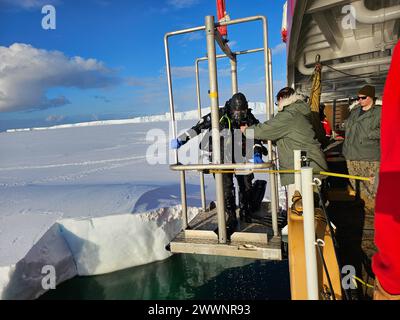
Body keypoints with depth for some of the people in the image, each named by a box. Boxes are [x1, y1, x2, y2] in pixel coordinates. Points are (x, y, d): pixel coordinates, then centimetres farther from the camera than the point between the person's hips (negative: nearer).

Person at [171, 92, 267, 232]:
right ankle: (231, 217, 4)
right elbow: (199, 127, -9)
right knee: (226, 187, -11)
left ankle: (245, 211, 34)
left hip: (241, 158, 4)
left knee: (246, 185, 10)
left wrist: (257, 153, -15)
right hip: (223, 159, -3)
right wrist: (182, 139, -14)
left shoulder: (249, 117, -4)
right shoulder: (220, 115, -14)